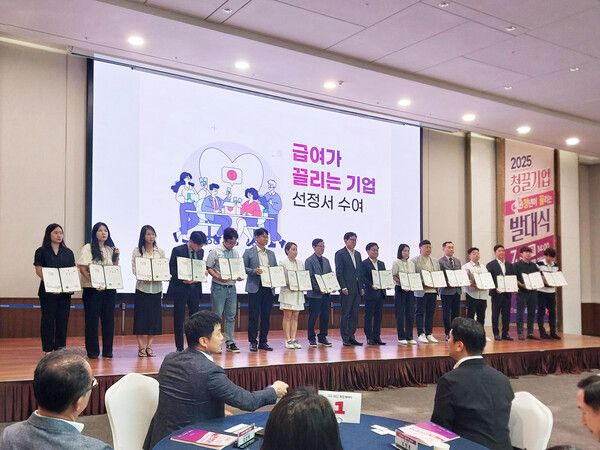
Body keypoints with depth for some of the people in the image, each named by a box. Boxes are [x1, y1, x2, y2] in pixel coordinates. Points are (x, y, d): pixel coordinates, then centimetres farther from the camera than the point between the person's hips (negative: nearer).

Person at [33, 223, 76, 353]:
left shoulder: (68, 252, 13)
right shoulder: (42, 251, 1)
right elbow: (39, 270, -6)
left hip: (65, 291, 4)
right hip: (48, 291, -3)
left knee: (63, 320, 5)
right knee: (48, 320, 0)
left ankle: (61, 349, 13)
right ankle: (48, 350, 6)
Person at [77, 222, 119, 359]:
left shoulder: (111, 249, 15)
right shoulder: (88, 248, -2)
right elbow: (82, 268, -9)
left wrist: (116, 256, 1)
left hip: (109, 289, 5)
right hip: (93, 289, -5)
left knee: (108, 319, 6)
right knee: (92, 319, -1)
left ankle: (107, 350, 14)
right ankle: (92, 351, 7)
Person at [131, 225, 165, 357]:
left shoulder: (160, 252, 9)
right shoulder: (137, 251, 2)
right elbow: (134, 269, -3)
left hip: (157, 288, 3)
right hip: (142, 288, -3)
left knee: (154, 318, 4)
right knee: (141, 318, -2)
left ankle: (149, 346, 13)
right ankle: (141, 347, 5)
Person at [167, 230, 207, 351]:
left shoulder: (200, 252, 7)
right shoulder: (178, 250, -8)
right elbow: (172, 270, -8)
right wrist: (183, 280, -20)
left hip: (195, 288, 5)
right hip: (180, 288, -4)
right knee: (179, 319, 2)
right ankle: (180, 348, 10)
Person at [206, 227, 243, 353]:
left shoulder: (235, 252, 10)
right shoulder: (215, 251, -6)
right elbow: (208, 268, -6)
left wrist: (239, 276, -4)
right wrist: (218, 277, -19)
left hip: (232, 287, 5)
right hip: (219, 287, -5)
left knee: (231, 315, 8)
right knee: (217, 315, -1)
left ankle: (230, 343, 14)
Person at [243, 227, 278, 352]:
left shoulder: (271, 253, 17)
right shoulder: (249, 252, 3)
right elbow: (243, 268, -2)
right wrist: (254, 271, -17)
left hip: (269, 288, 5)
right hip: (255, 288, -4)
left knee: (266, 316, 6)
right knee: (253, 316, -3)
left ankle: (263, 342, 13)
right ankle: (253, 342, 5)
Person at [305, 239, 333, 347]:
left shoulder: (326, 261, 16)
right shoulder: (309, 261, -4)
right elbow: (309, 277, -10)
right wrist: (319, 289, -17)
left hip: (326, 293, 6)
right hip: (315, 294, -6)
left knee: (325, 316, 6)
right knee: (313, 317, -2)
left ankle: (322, 338, 15)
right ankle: (311, 339, 6)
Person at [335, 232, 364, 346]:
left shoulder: (357, 254, 17)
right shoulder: (340, 254, -4)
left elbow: (360, 271, 17)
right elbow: (338, 272, -9)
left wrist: (362, 287, 10)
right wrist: (343, 287, -15)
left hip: (357, 289, 7)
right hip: (347, 289, -7)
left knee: (354, 314, 8)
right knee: (346, 314, -3)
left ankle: (351, 337, 14)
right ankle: (345, 338, 1)